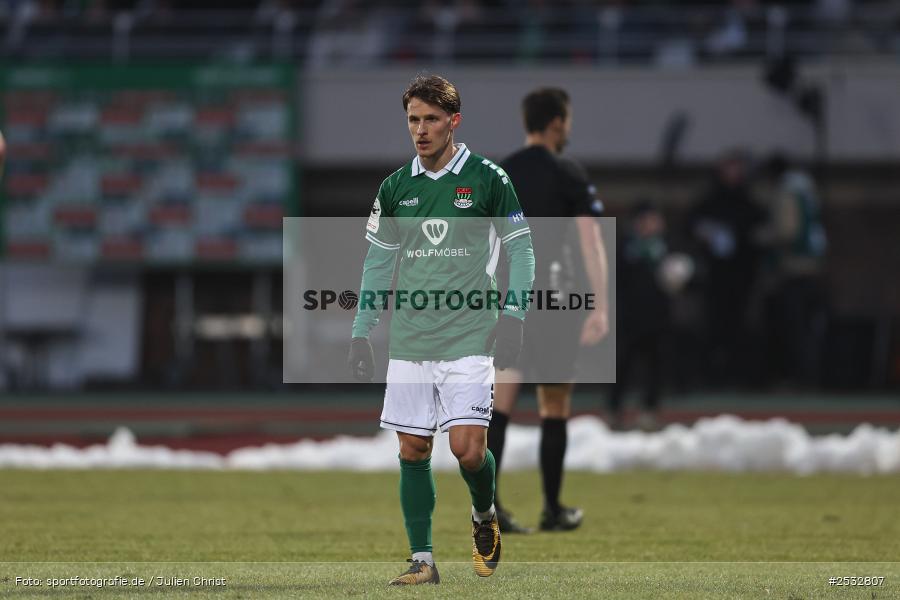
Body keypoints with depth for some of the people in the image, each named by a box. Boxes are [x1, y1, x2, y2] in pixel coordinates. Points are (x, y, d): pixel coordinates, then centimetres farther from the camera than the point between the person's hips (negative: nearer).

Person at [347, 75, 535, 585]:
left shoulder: (487, 179, -2)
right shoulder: (396, 188, 8)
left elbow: (520, 248, 2)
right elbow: (378, 262, 15)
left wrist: (513, 317, -8)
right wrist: (361, 333, 10)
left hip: (469, 340, -4)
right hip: (409, 343, 4)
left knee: (468, 448, -12)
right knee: (413, 451, 1)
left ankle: (485, 516, 19)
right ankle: (422, 560, 7)